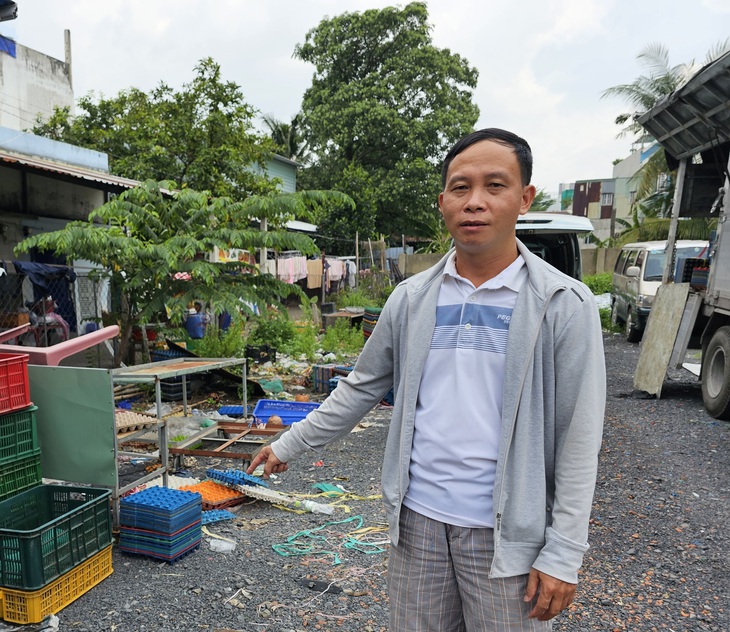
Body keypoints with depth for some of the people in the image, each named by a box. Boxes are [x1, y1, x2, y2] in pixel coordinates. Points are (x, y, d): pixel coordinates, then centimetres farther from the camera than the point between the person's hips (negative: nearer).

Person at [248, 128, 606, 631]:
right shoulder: (411, 298, 1)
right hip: (416, 519, 3)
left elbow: (579, 438, -9)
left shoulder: (565, 305, -10)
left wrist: (562, 554, -9)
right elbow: (361, 388, 10)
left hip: (504, 533, -3)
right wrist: (289, 445, 12)